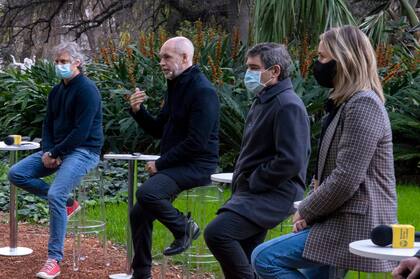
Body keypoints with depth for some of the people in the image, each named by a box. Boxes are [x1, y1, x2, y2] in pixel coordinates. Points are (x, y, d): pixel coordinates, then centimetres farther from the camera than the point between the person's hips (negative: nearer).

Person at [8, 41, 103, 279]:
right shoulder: (56, 91, 13)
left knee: (55, 194, -28)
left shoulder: (87, 90, -14)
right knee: (17, 174, -4)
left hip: (83, 151, -9)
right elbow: (48, 125, 15)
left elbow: (81, 132, -20)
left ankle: (55, 259, -19)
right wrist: (48, 152, -3)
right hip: (56, 150, 9)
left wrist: (55, 154, -16)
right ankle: (67, 202, 5)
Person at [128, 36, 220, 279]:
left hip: (197, 166, -9)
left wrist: (160, 164, -16)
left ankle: (184, 228, -5)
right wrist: (138, 111, 0)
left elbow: (196, 142, -22)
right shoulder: (176, 87, 13)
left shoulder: (202, 91, -17)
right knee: (139, 214, 8)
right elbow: (159, 130, 17)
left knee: (147, 193, -30)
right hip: (174, 165, 9)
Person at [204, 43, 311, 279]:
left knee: (217, 233, -26)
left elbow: (290, 161, -23)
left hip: (274, 195, -10)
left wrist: (253, 182, -15)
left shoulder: (288, 106, -15)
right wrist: (241, 184, 12)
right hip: (254, 193, 10)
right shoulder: (263, 101, 16)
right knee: (242, 260, 11)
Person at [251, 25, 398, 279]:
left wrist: (306, 211, -10)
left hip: (355, 226, -10)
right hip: (343, 219, 10)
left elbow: (346, 179, -23)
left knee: (265, 258, -14)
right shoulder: (349, 103, 17)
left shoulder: (363, 104, -16)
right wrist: (311, 206, 4)